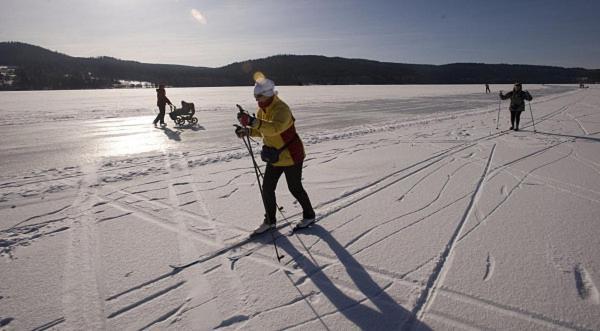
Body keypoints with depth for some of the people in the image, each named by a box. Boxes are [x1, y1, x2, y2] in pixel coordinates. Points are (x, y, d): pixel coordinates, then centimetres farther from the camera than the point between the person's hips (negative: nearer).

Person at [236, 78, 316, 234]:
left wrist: (253, 121, -56)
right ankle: (269, 221, 26)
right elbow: (260, 130, 13)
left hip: (291, 155, -8)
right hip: (274, 157, 8)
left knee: (295, 188, 8)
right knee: (267, 189, 8)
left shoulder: (281, 109, -26)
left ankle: (309, 215, 32)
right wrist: (247, 131, -8)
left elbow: (275, 128, -46)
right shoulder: (262, 109, 3)